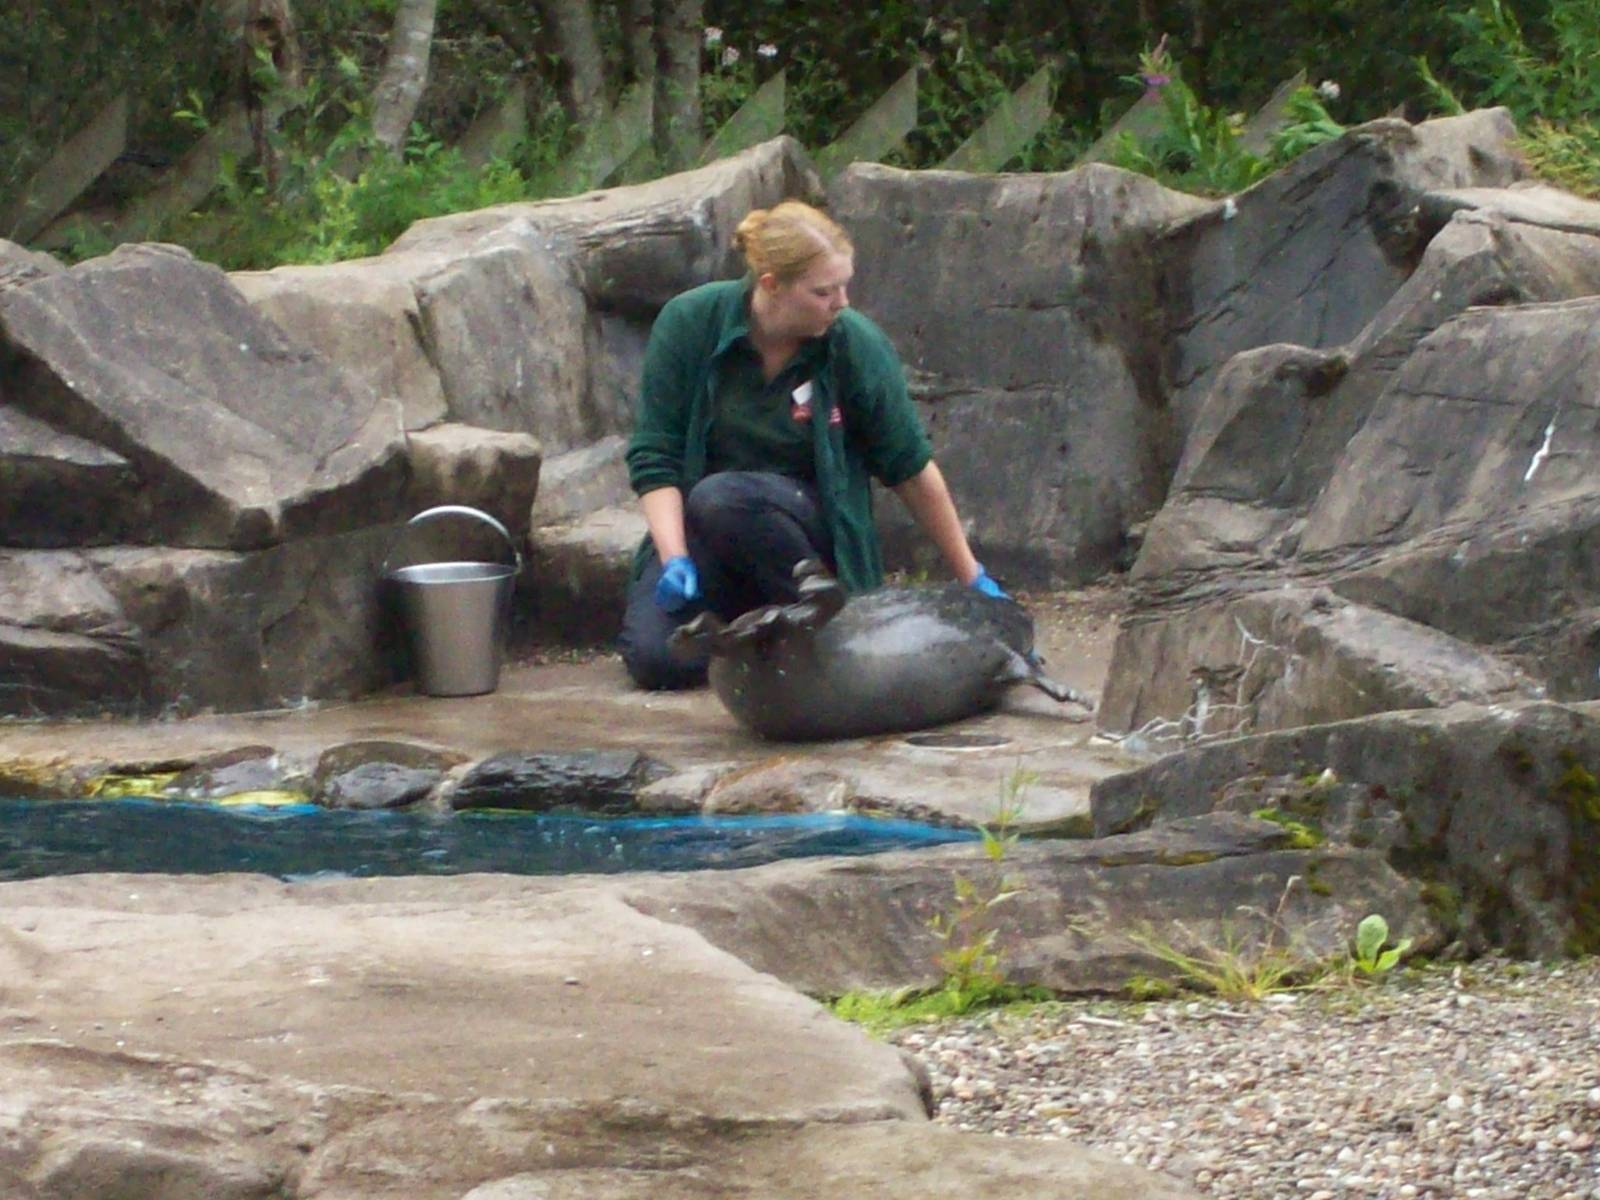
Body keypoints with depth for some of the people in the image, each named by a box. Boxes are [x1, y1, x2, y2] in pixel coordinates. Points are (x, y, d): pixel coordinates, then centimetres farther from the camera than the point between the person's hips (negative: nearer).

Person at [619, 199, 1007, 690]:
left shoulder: (857, 345, -12)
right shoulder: (690, 322, -12)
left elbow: (912, 469, -2)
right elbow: (654, 457, -9)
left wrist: (974, 580, 2)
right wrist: (675, 559, -23)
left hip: (810, 523, -1)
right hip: (697, 528, 1)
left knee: (720, 498, -35)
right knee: (655, 658, -24)